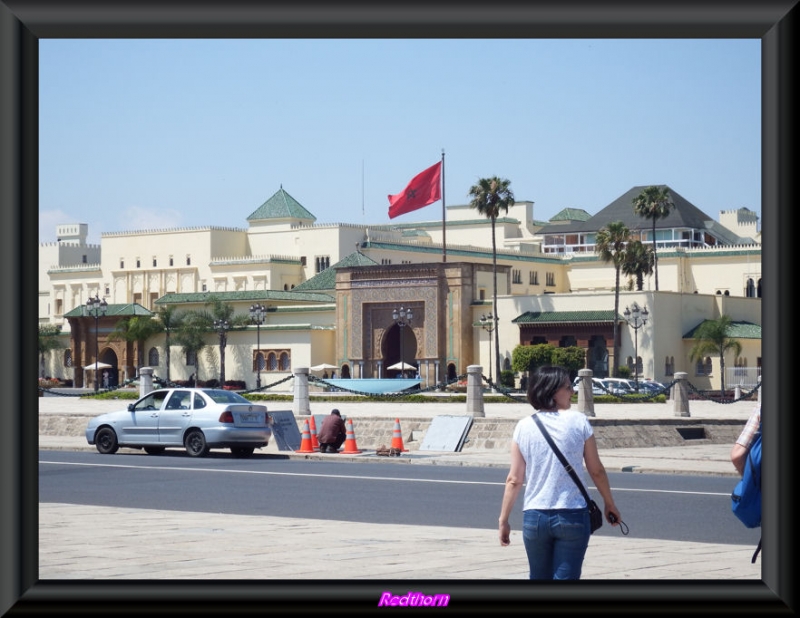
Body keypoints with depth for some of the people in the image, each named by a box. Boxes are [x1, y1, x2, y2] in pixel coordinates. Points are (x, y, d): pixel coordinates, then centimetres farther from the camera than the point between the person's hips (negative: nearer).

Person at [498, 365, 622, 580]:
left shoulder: (524, 427, 1)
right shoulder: (578, 421, -4)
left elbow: (514, 480, 0)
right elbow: (596, 471, 1)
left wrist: (503, 520, 8)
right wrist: (610, 504, 16)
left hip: (534, 518, 2)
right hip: (572, 516, -2)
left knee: (540, 578, 16)